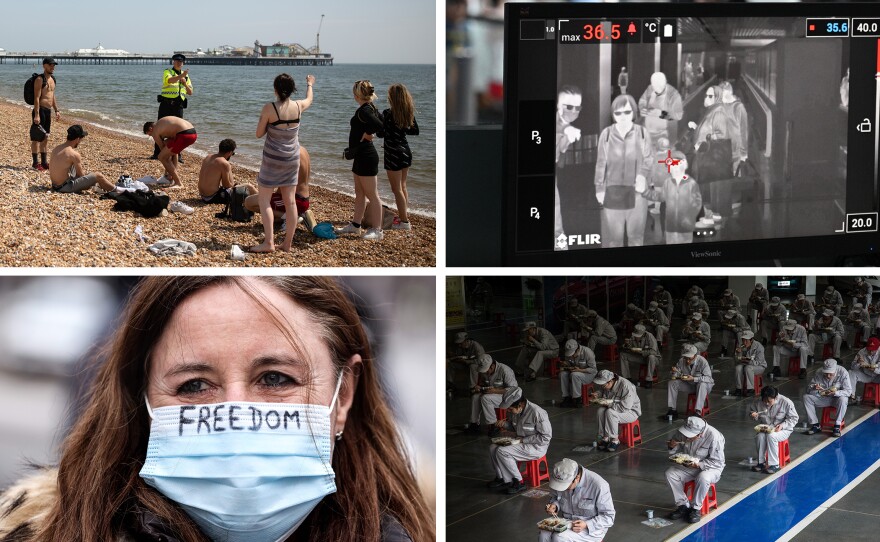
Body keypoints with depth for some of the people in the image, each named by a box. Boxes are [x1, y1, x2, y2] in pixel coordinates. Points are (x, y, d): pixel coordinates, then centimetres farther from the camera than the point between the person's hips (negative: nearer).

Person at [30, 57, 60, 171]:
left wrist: (56, 111, 19)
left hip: (48, 110, 9)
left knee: (45, 137, 13)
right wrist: (36, 115, -24)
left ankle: (43, 162, 19)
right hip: (40, 110, -9)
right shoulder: (40, 79, -13)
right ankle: (35, 163, -1)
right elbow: (36, 98, -18)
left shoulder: (52, 79, 14)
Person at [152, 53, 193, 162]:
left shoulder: (186, 75, 16)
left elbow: (190, 93, 13)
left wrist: (185, 84, -6)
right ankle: (157, 153, 9)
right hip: (166, 104, -3)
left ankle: (177, 155, 5)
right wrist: (181, 76, -40)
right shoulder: (167, 72, 1)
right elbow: (170, 80, -24)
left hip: (178, 106, 3)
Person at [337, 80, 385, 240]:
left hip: (366, 156, -11)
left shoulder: (363, 111, -20)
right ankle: (355, 225, 28)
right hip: (361, 155, 11)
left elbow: (379, 125, -34)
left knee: (371, 195, -4)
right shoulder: (371, 108, 9)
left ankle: (377, 230, 1)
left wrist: (366, 134, -18)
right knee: (359, 193, 18)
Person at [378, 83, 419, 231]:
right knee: (403, 187, 19)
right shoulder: (409, 112, 1)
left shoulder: (388, 113, -18)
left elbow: (380, 133, -14)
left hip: (393, 154, -7)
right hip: (406, 152, 7)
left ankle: (404, 222, 4)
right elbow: (415, 131, 12)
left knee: (397, 189, 2)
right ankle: (403, 217, 28)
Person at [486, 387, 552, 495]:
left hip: (537, 447, -8)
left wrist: (524, 440, -20)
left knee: (502, 451, -23)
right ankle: (502, 479, 2)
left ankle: (519, 482, -11)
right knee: (493, 447, -7)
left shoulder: (537, 413, -25)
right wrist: (504, 424, -4)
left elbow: (546, 437, -20)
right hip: (521, 442, 8)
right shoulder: (514, 411, -1)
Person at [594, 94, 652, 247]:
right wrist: (599, 188, 3)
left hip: (636, 190, 1)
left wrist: (643, 175, -13)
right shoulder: (606, 134, -4)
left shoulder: (642, 133, -2)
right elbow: (601, 162, 3)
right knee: (613, 234, 1)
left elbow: (648, 159, 5)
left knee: (636, 233, 10)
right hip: (613, 190, -1)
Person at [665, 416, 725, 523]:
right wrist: (672, 446, -17)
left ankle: (696, 509, -18)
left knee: (703, 478, -38)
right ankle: (683, 505, -8)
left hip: (710, 468, -5)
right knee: (670, 473, -18)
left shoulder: (714, 436, -26)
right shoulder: (684, 432, -11)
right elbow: (679, 448, 8)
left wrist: (698, 465, -32)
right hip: (688, 466, 5)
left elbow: (717, 462, -20)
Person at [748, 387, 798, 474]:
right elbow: (751, 411, 12)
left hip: (782, 429, -4)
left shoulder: (786, 403, -15)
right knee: (759, 436, -30)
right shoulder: (759, 403, -6)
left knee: (771, 436, -36)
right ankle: (761, 463, -16)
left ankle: (774, 465, -27)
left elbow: (794, 418, -8)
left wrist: (783, 425, -23)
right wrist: (753, 415, -13)